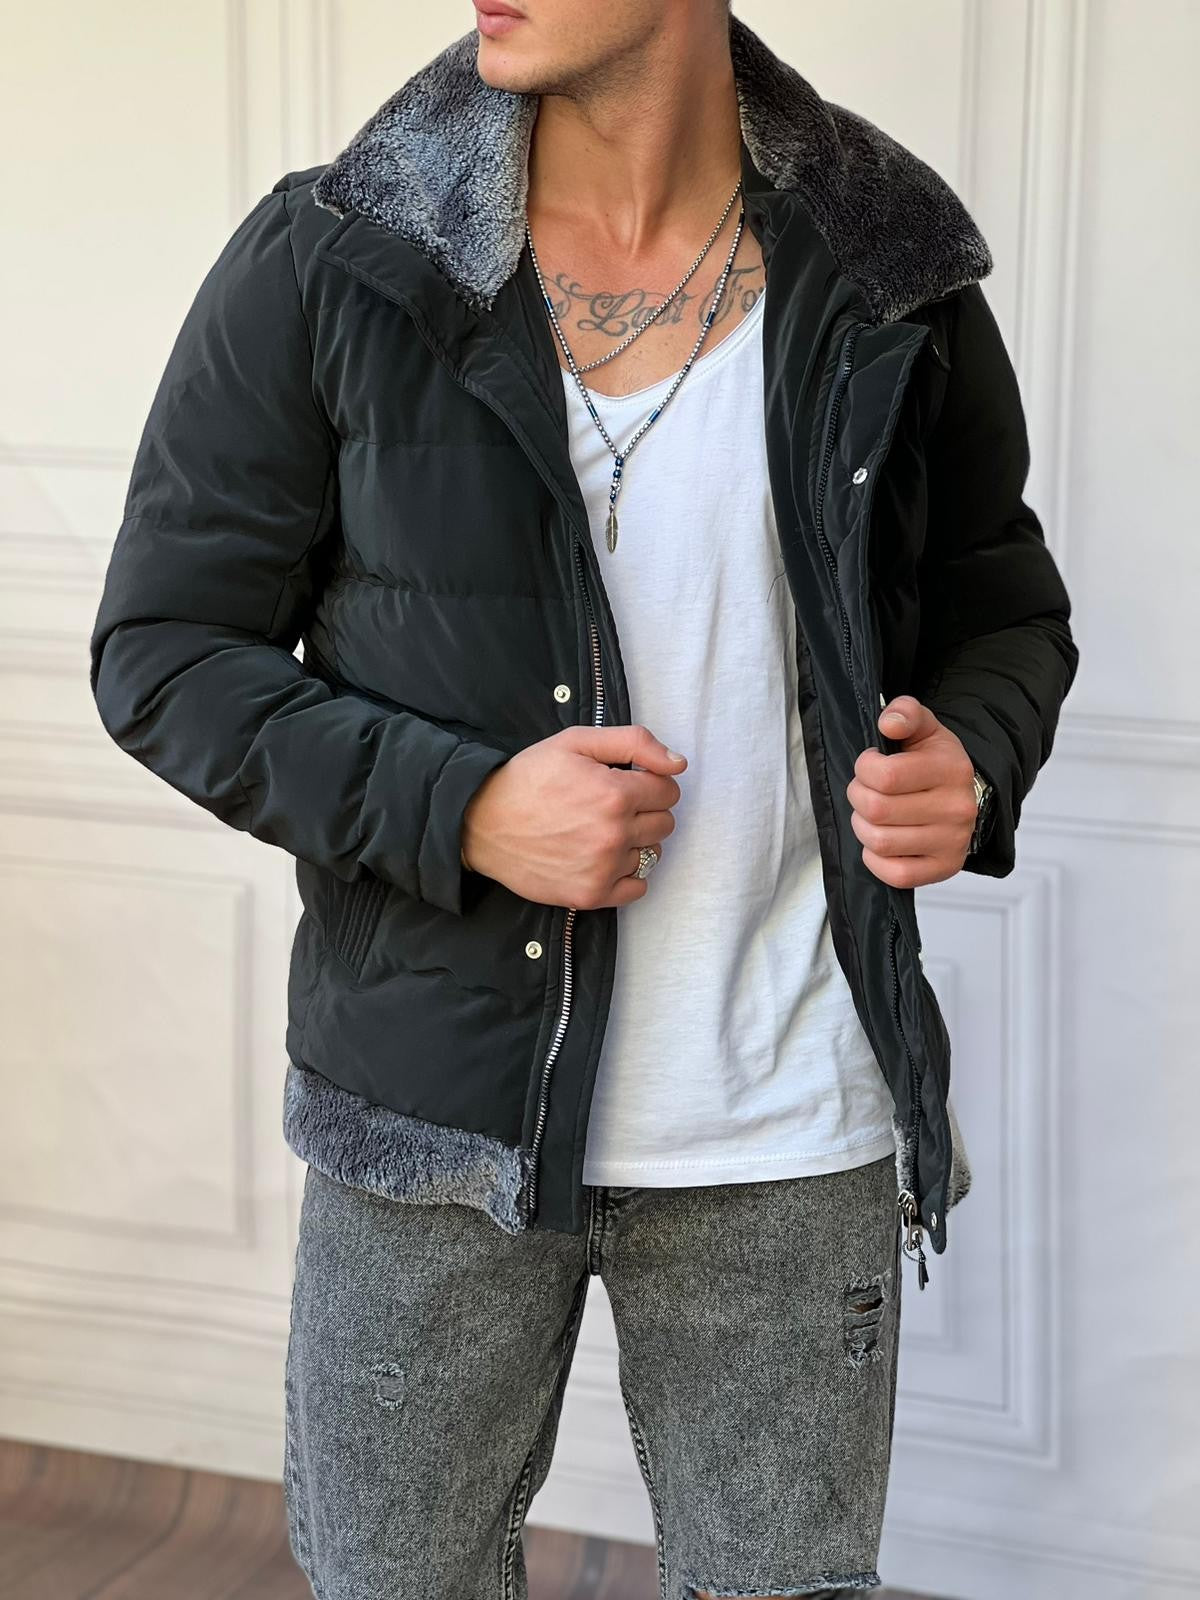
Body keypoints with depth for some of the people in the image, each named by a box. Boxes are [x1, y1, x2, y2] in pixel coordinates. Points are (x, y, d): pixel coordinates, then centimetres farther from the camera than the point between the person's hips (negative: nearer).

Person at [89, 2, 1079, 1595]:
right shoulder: (321, 269, -8)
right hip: (441, 1106, -1)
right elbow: (164, 650, -3)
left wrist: (974, 769, -11)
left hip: (793, 1126, 1)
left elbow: (1003, 603, 12)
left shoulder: (890, 281, -3)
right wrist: (459, 808, -18)